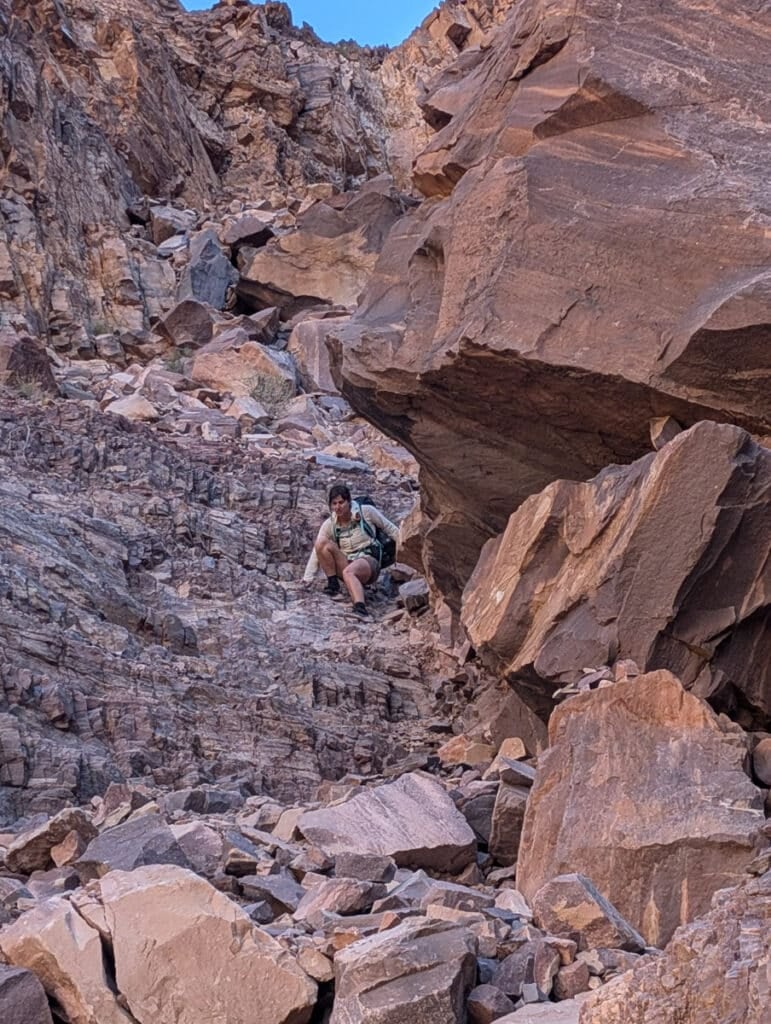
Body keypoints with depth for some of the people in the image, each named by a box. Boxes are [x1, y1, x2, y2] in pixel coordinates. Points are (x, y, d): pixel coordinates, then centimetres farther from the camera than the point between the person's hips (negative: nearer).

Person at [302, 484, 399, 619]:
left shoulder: (366, 512, -3)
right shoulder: (329, 525, 2)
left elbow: (389, 528, 9)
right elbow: (317, 551, -2)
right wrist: (308, 578, -11)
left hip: (368, 560, -4)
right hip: (346, 563, 4)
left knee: (348, 571, -41)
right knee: (322, 543, -20)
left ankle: (360, 607, -64)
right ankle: (333, 583, -13)